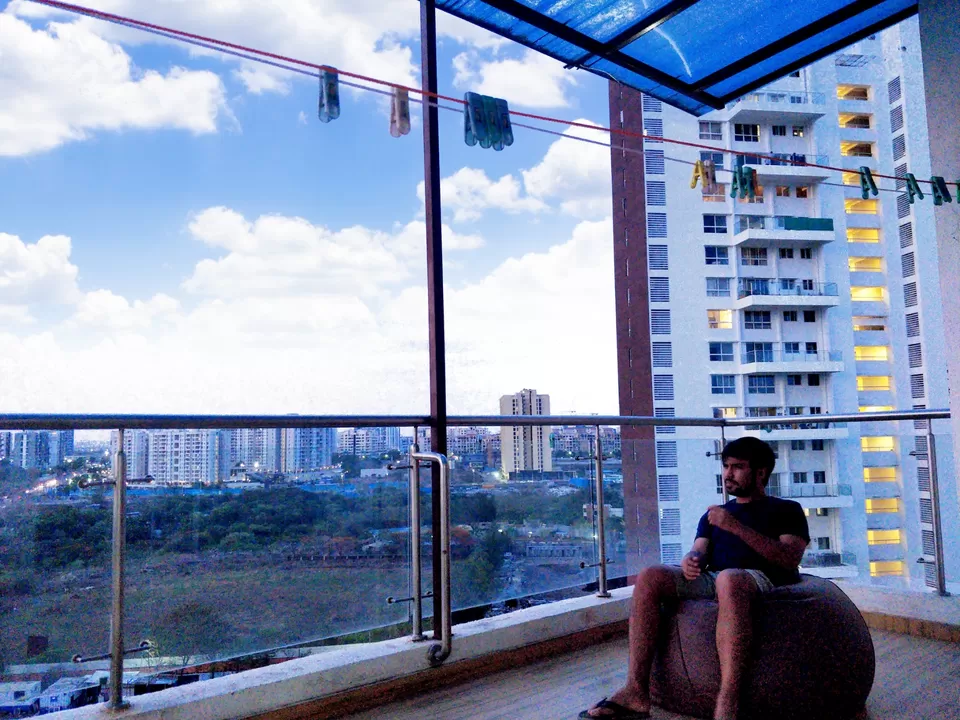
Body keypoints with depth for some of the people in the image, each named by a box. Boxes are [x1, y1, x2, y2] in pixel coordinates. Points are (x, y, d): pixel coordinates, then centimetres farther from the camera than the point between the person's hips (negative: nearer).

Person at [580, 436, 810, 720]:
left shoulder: (786, 510, 14)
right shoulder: (714, 514, 29)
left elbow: (790, 559, -4)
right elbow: (700, 552, 14)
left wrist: (738, 527, -15)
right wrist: (691, 560, -13)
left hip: (760, 579, -5)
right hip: (711, 580, 5)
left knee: (728, 579, -41)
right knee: (649, 577, -22)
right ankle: (636, 691, -28)